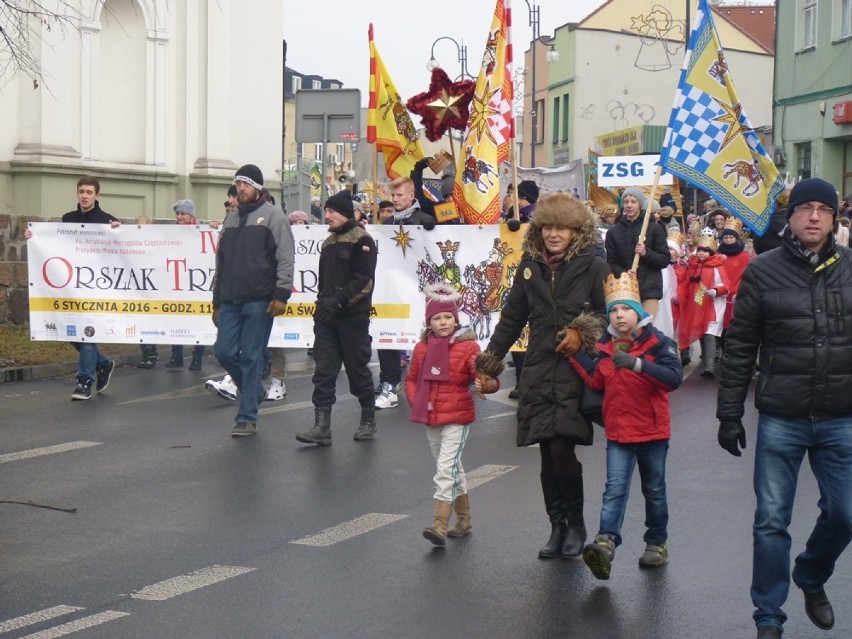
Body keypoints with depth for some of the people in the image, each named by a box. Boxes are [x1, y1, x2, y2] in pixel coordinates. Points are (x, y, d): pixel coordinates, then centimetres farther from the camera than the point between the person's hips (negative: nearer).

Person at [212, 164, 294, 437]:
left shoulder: (273, 215, 0)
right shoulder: (230, 220, 20)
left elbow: (285, 257, -7)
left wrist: (281, 294, -15)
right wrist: (217, 301, 20)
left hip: (259, 301, -6)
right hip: (230, 301, 6)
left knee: (251, 356, -4)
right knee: (224, 351, 0)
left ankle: (247, 417, 3)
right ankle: (254, 390, 25)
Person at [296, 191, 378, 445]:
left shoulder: (361, 240, -7)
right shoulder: (328, 242, 17)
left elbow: (365, 281, -16)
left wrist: (338, 300, -23)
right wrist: (322, 302, 13)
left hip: (353, 317, -7)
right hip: (327, 317, 7)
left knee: (358, 369, 3)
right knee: (324, 370, -2)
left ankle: (368, 421, 19)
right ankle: (322, 426, -5)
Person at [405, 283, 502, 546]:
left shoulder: (468, 346, -8)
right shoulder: (422, 348, 6)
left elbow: (482, 375, -18)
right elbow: (411, 379, 18)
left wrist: (488, 384, -40)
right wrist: (415, 400, 2)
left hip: (456, 417, -6)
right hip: (430, 417, 6)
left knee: (446, 467, -15)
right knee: (451, 467, 17)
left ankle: (440, 525, -18)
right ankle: (464, 519, 32)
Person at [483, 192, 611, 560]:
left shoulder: (593, 267, -1)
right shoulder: (530, 267, 11)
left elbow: (610, 316, 1)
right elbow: (511, 319, 16)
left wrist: (583, 335, -14)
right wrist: (490, 359, 11)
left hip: (576, 372, -4)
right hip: (538, 373, 4)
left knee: (562, 449, -12)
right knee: (547, 454, 4)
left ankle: (576, 523, 8)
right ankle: (557, 527, 16)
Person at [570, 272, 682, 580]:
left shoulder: (657, 343, -10)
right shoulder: (605, 346, 6)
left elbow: (674, 377, -23)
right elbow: (596, 381, 7)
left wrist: (637, 364, -33)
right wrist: (576, 355, -1)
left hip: (653, 432, -2)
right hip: (618, 432, 2)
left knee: (654, 490, 13)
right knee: (615, 489, -9)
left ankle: (657, 543, 26)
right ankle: (605, 542, -23)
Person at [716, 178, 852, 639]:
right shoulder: (763, 271, -1)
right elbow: (739, 348, 1)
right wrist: (729, 414, -1)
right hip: (780, 420, -1)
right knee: (772, 522, 4)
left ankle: (811, 578, 36)